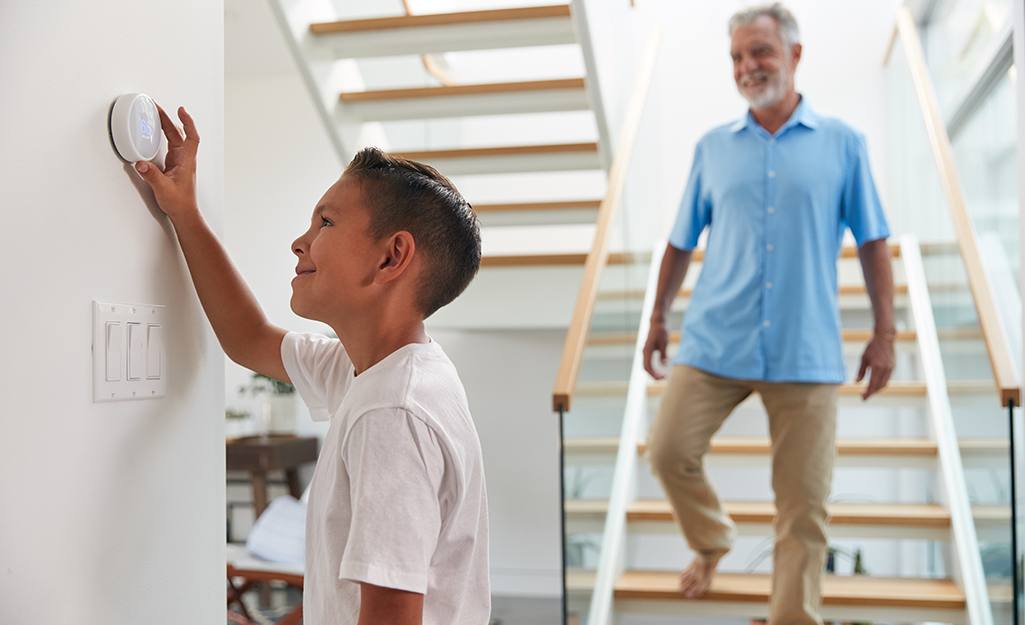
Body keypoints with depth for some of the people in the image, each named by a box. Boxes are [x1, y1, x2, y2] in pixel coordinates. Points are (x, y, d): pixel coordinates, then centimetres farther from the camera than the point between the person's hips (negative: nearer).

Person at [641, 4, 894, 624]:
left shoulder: (843, 143, 4)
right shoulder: (714, 146, 9)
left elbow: (873, 243, 6)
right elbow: (682, 243, 15)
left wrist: (885, 333, 1)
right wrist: (658, 319, 16)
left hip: (806, 353, -1)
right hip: (715, 342, 2)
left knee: (804, 504, 1)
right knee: (669, 452, -6)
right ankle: (712, 540, 25)